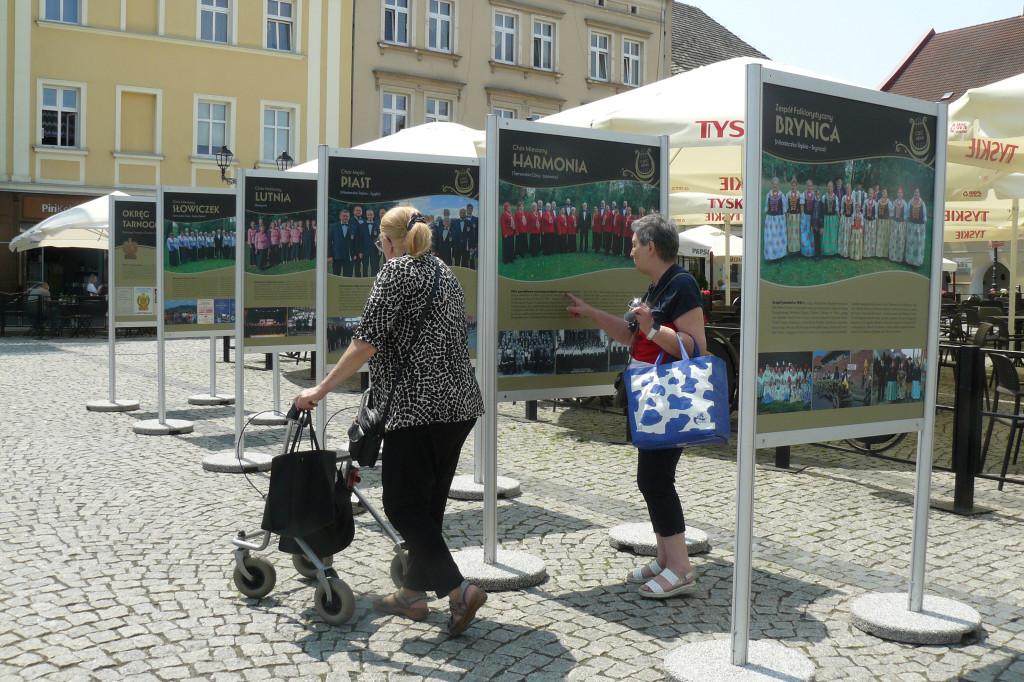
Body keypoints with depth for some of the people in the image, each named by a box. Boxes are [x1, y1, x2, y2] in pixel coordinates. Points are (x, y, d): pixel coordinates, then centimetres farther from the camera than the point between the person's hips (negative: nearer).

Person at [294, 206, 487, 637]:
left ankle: (459, 590, -9)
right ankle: (413, 593, 24)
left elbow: (367, 341, -13)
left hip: (419, 406, -9)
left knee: (403, 505, -2)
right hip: (461, 404, 9)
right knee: (429, 502, 15)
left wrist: (321, 389, -7)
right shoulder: (445, 273, 19)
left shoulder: (396, 270, -6)